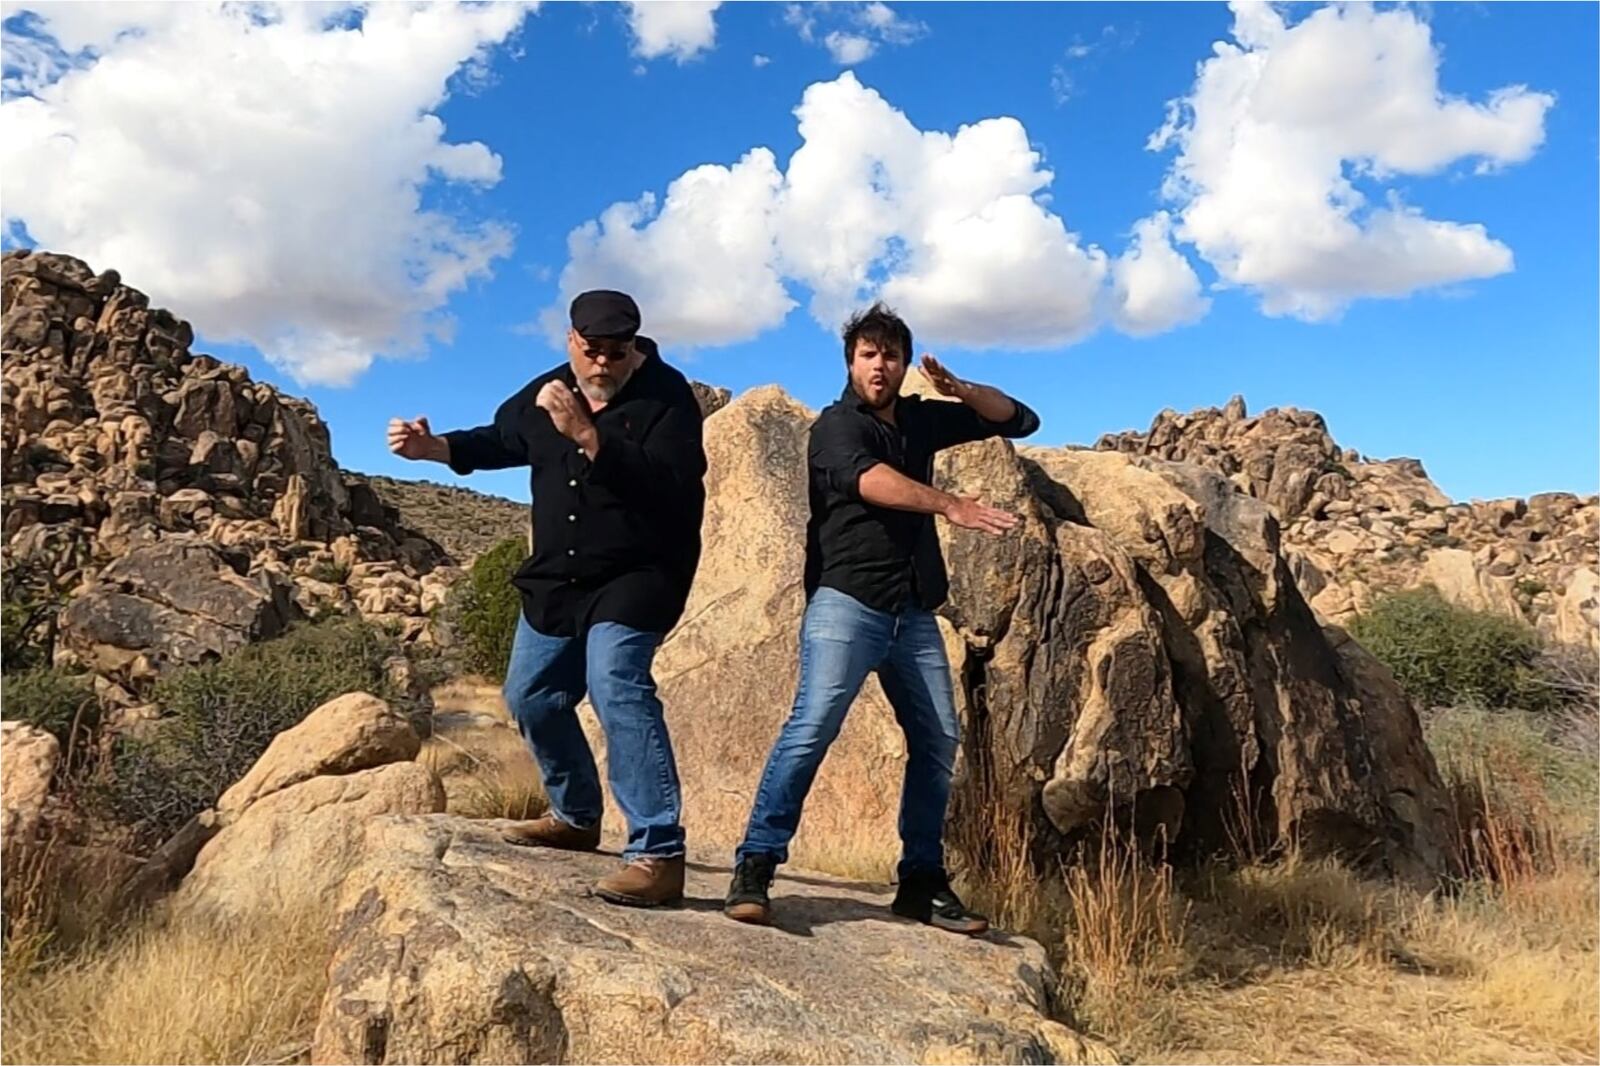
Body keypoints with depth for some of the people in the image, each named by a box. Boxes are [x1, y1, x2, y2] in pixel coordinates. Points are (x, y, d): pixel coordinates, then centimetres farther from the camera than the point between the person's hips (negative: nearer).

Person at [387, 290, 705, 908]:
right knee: (532, 695, 14)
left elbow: (668, 485, -30)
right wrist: (433, 447, 5)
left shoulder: (666, 396, -15)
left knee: (616, 686, -27)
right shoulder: (548, 393, 4)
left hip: (637, 577, -8)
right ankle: (577, 818, 36)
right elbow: (499, 441, 21)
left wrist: (586, 435, -34)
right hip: (558, 580, 8)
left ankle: (658, 856, -26)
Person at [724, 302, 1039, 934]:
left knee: (938, 740, 5)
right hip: (846, 603, -6)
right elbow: (868, 479, -25)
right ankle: (754, 868, -15)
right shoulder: (837, 425, -2)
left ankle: (922, 883, 16)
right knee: (813, 726, -20)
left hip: (913, 614, 7)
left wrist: (960, 390, 1)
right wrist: (951, 506, -39)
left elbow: (1019, 421, 20)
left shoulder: (919, 419, 16)